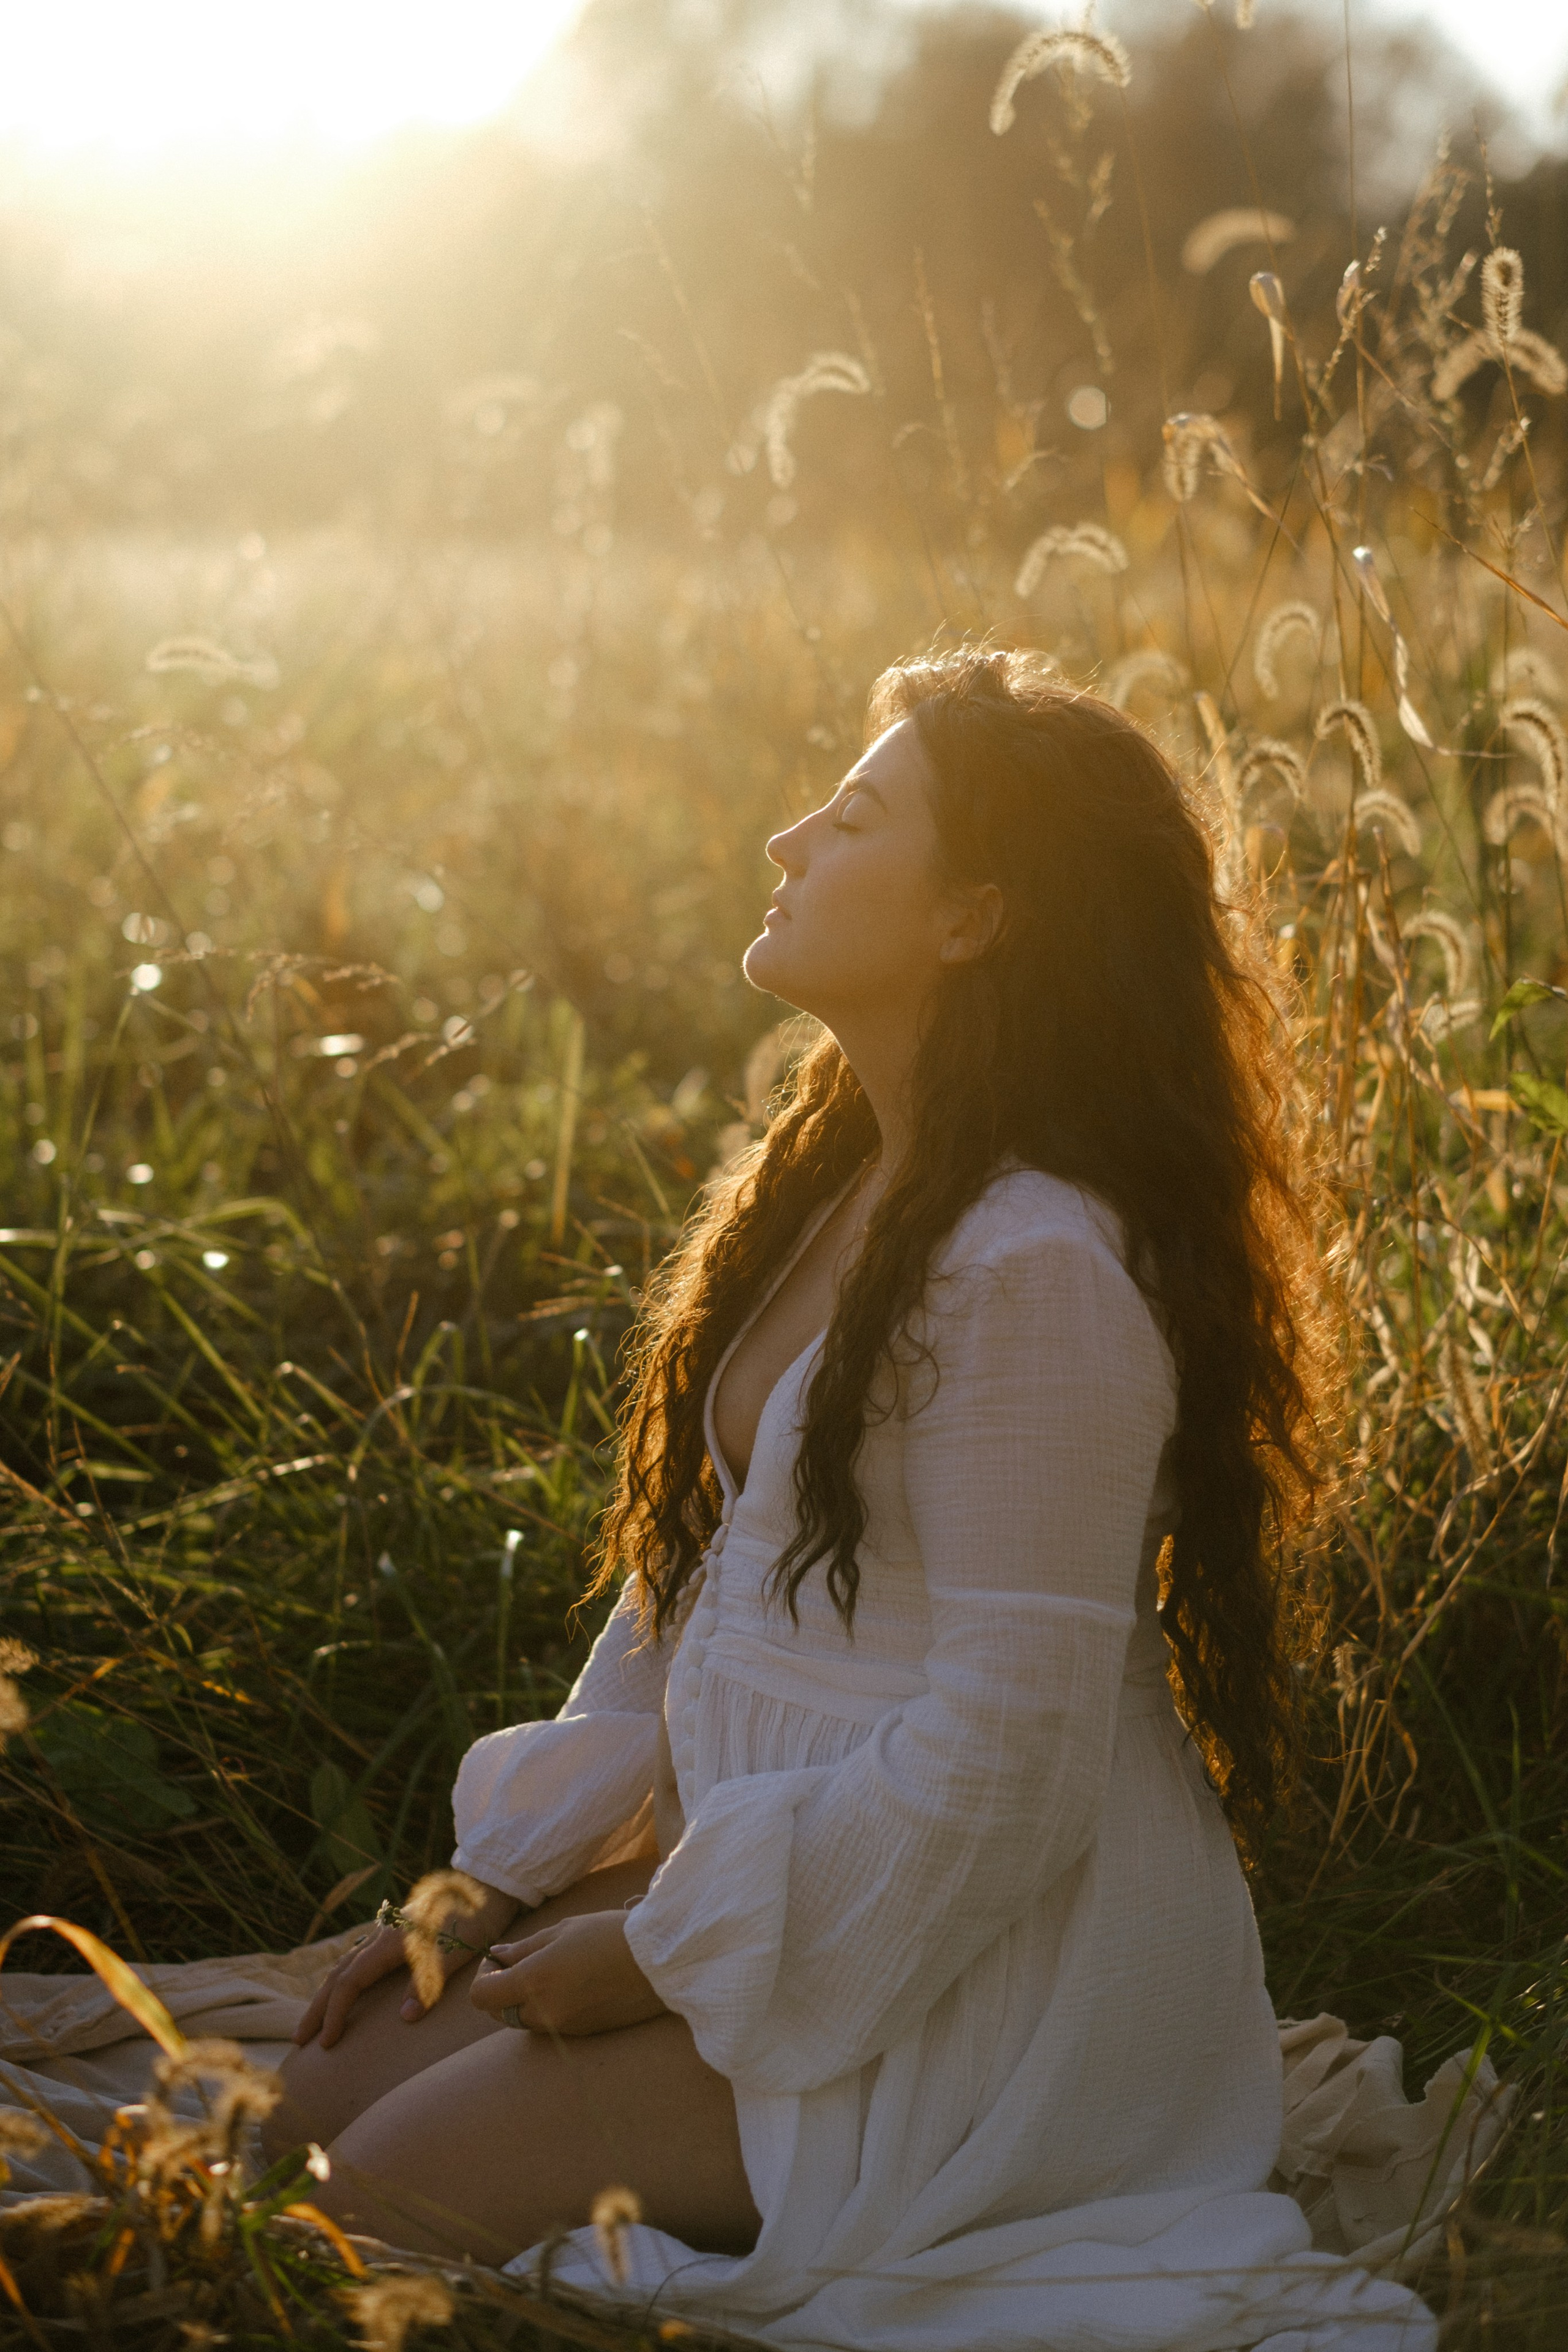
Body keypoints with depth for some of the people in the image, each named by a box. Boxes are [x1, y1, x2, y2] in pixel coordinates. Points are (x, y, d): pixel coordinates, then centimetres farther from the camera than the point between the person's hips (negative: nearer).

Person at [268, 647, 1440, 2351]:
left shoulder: (1035, 1271, -24)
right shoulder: (844, 1190, 6)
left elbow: (995, 1770, -24)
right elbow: (703, 1573, 13)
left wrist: (661, 1951, -15)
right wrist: (506, 1876, 9)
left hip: (982, 1971, -9)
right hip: (776, 1871, 9)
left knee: (397, 2191, -12)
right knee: (326, 2094, 4)